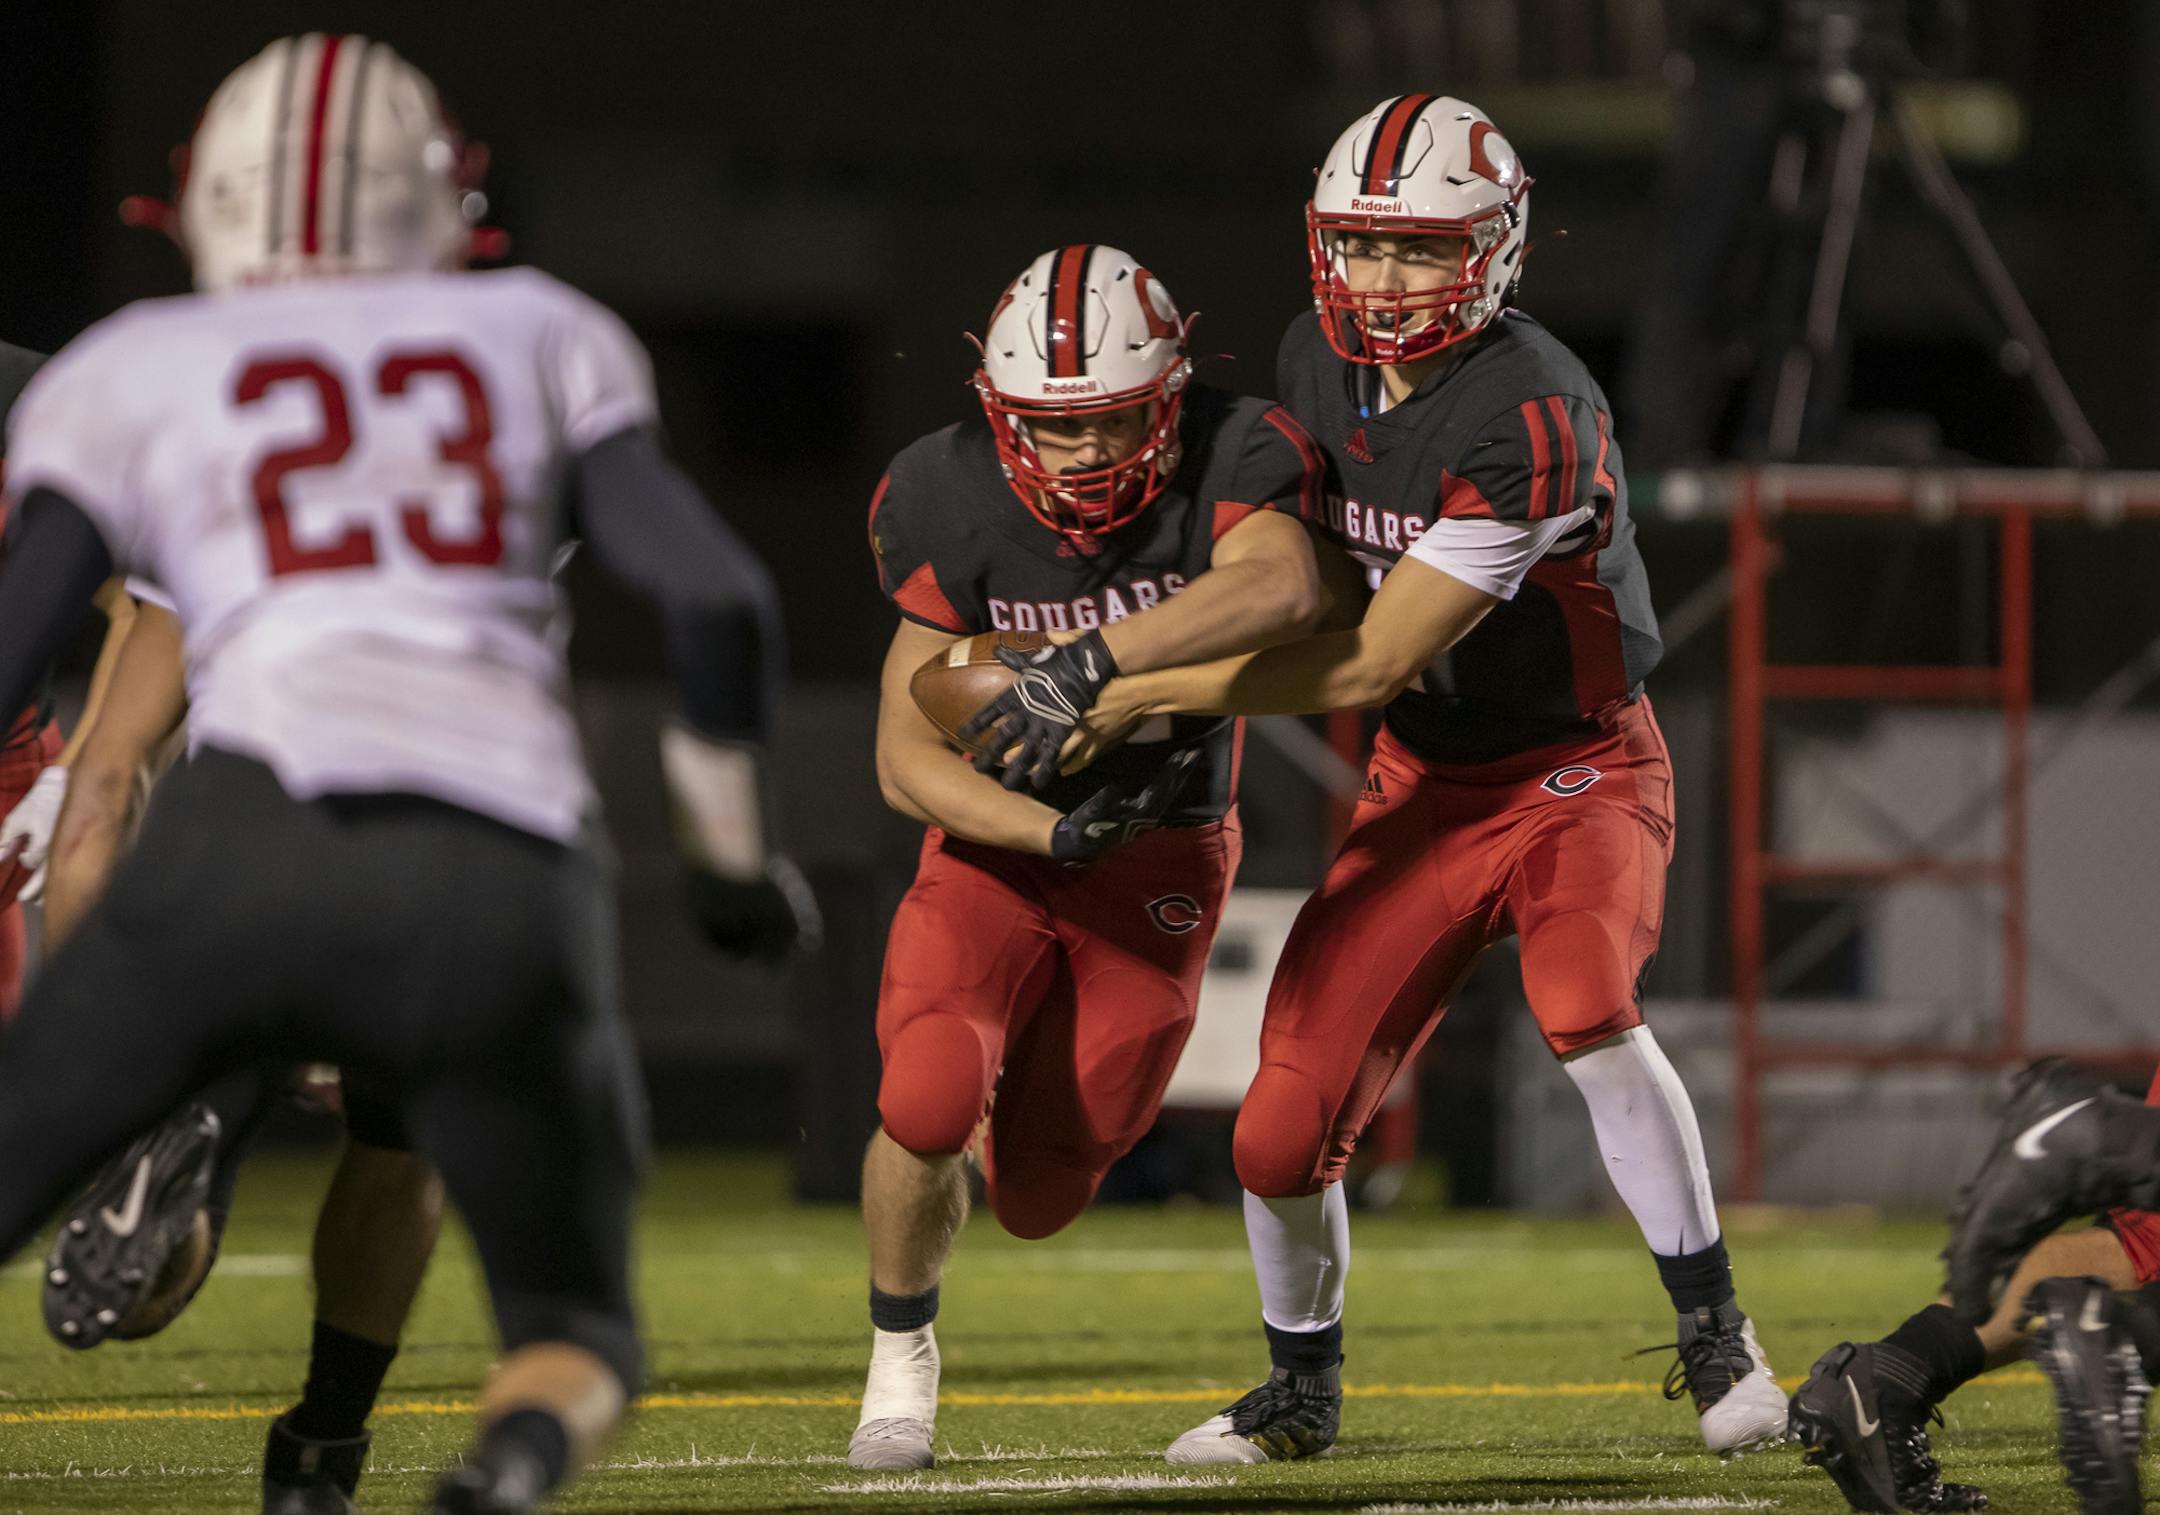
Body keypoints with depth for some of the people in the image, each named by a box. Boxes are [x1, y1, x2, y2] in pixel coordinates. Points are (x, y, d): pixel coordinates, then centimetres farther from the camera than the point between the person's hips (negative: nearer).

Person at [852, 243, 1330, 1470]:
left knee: (1037, 1199, 3)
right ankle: (901, 1353, 3)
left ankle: (1020, 1127, 43)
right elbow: (908, 759, -15)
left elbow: (1282, 588, -47)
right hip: (1000, 840, 0)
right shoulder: (957, 509, -18)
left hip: (1162, 863, 0)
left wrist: (1090, 660, -52)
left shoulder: (1226, 467, -22)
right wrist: (1052, 831, -31)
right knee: (928, 1104, -25)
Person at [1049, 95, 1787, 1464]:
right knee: (1283, 1137, -3)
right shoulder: (1319, 364, -2)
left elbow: (1372, 664, -25)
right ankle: (1304, 1388, 25)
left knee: (1586, 1010, -35)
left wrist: (1141, 697, -21)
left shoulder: (1530, 418, -27)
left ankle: (1717, 1344, -20)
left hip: (1578, 773, -6)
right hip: (1423, 786, 6)